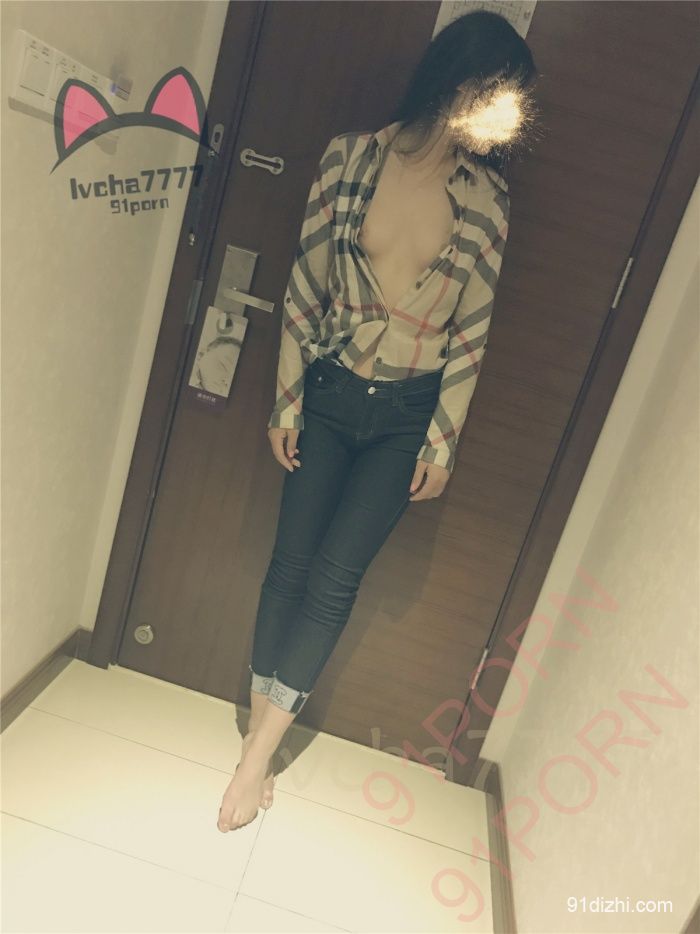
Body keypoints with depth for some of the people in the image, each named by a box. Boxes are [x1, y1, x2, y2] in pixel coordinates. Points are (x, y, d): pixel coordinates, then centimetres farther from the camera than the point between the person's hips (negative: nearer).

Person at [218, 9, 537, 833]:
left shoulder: (487, 198, -2)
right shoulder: (351, 157, -3)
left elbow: (471, 330, -1)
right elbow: (305, 287, -1)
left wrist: (443, 438, -3)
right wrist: (288, 398, -2)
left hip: (407, 415, 0)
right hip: (330, 393, 1)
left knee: (335, 576, -5)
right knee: (291, 564, 3)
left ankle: (259, 750, 12)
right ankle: (259, 741, 22)